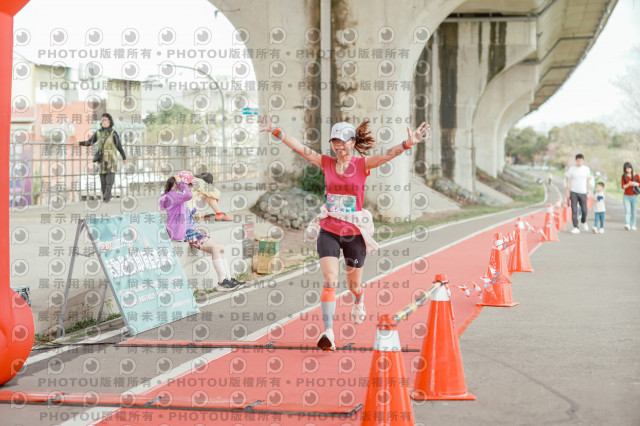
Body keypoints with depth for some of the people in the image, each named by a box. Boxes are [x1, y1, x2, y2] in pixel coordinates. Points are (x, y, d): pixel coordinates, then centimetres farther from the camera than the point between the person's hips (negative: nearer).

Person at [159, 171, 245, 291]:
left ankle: (228, 279, 1)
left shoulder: (178, 195, 17)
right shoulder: (171, 196, -15)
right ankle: (222, 282, -14)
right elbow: (189, 195, -33)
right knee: (216, 248, -18)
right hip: (183, 233, -11)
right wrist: (179, 183, -20)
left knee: (220, 249, 0)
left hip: (191, 230, 11)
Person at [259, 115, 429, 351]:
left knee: (354, 284, 14)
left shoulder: (363, 165, -6)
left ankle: (359, 301, 51)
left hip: (354, 233, -1)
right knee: (329, 280, -14)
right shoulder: (326, 163, 0)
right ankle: (328, 332, -17)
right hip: (328, 231, 1)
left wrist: (407, 144, -37)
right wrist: (275, 131, -9)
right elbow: (299, 148, -3)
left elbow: (387, 155, -20)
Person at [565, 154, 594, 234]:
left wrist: (588, 192, 8)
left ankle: (583, 222, 30)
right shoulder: (571, 169, 1)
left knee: (584, 210, 1)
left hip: (583, 193, 1)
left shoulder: (587, 169, 6)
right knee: (574, 211, -6)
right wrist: (567, 193, -2)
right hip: (574, 192, -1)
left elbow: (588, 181, 11)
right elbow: (568, 181, 3)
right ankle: (576, 227, -3)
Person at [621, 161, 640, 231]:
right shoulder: (624, 176, 1)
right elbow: (623, 187, -4)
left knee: (633, 212, 6)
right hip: (626, 196, -1)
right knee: (627, 211, -16)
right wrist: (629, 184, -22)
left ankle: (633, 226, 16)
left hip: (634, 196, 2)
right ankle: (627, 225, -29)